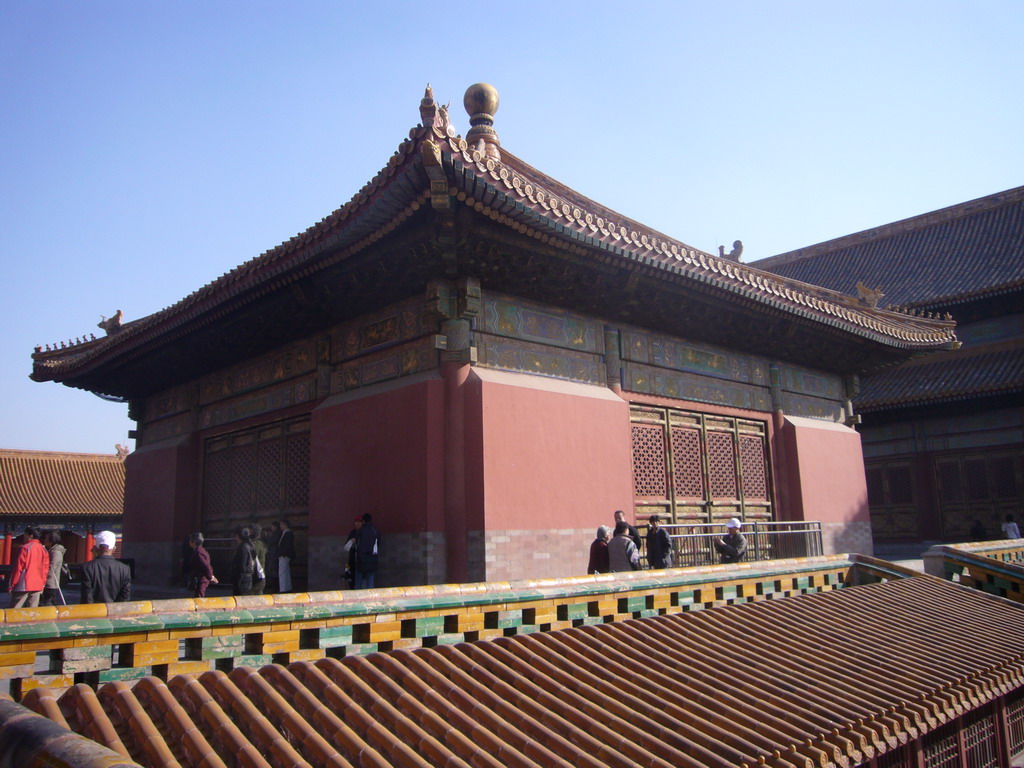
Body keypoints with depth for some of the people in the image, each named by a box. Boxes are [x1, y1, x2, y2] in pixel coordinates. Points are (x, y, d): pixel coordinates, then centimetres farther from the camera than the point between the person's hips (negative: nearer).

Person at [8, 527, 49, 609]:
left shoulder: (25, 548, -8)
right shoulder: (43, 550, 10)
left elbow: (18, 568, -9)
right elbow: (46, 569, 12)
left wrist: (11, 585, -3)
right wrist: (42, 584, 18)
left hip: (23, 586, -6)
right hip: (37, 586, 6)